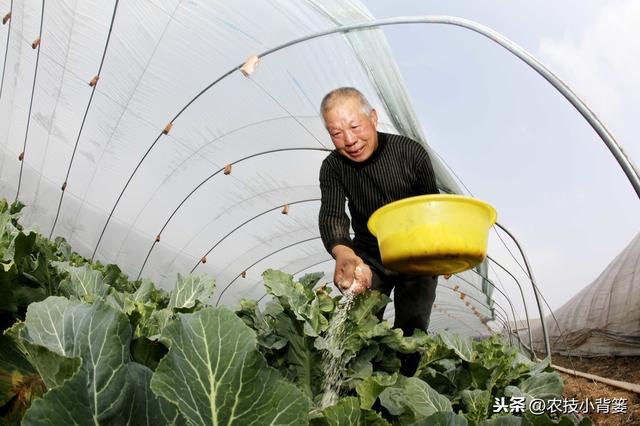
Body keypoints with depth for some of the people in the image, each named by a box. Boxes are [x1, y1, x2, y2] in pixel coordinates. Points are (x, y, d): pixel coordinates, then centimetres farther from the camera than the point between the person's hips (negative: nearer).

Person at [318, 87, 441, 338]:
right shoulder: (333, 167, -12)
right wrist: (343, 253, -51)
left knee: (412, 334, 3)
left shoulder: (411, 153, -16)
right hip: (367, 259, 1)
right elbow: (331, 214, -29)